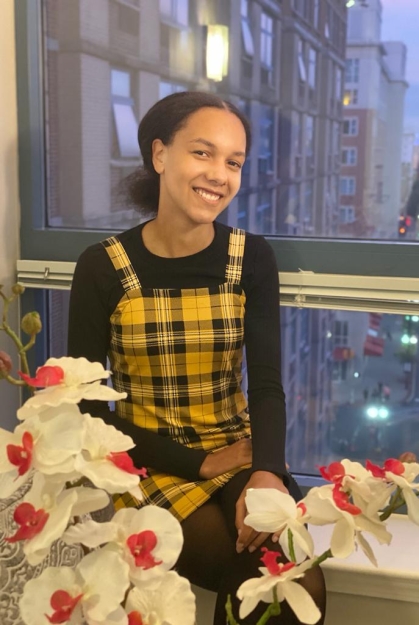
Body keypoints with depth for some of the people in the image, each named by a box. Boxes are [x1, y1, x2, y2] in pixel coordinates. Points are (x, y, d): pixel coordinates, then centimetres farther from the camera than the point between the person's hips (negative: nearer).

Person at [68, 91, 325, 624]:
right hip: (152, 468, -2)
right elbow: (85, 406, -8)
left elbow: (266, 384, -7)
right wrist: (199, 463, -14)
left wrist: (267, 473, -27)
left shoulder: (253, 259, -1)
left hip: (241, 458, 3)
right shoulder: (103, 268, -8)